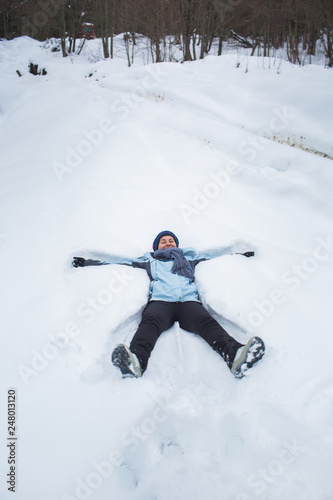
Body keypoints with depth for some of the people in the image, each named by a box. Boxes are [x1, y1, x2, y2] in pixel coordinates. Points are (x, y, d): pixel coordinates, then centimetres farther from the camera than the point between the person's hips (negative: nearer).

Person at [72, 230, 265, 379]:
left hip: (189, 301, 1)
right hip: (160, 301, -1)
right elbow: (122, 261, 34)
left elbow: (212, 254, 44)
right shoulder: (150, 261, 36)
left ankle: (235, 354, -59)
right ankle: (135, 360, -64)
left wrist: (239, 253, 42)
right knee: (150, 321, -36)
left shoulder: (189, 258, 39)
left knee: (206, 321, -32)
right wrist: (90, 262, 32)